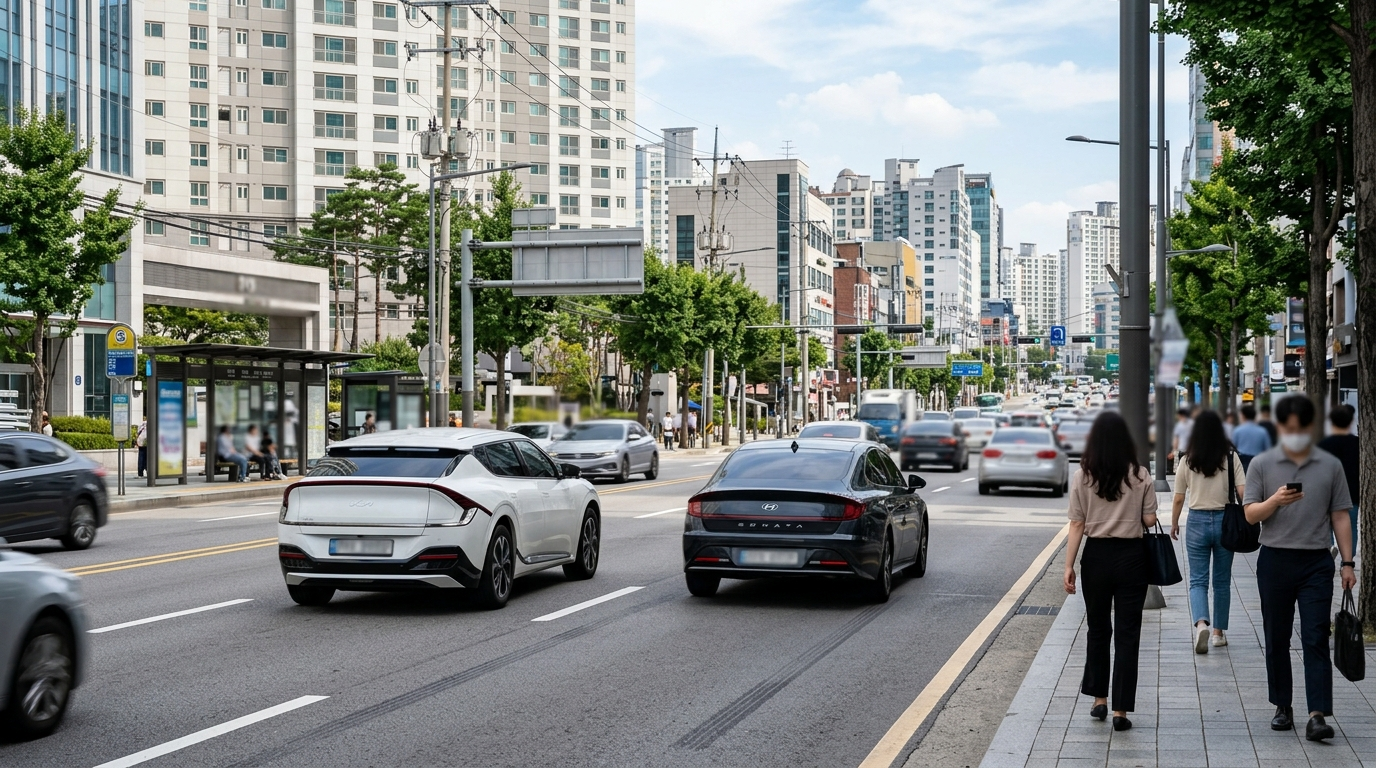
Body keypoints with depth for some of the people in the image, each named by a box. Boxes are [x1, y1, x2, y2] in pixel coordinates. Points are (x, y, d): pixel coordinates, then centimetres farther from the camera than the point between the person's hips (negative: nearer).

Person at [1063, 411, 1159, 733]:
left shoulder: (1082, 477, -5)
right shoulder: (1140, 476, -6)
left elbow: (1077, 525, -5)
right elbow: (1149, 520, -5)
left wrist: (1069, 565, -1)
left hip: (1096, 556, 1)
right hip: (1131, 556, -1)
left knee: (1097, 630, 18)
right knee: (1127, 634, 3)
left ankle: (1099, 699, 24)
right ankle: (1120, 710, 3)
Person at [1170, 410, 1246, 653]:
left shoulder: (1187, 461, -3)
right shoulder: (1231, 458, -4)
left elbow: (1178, 499, 0)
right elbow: (1243, 492, -9)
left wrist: (1174, 524, 15)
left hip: (1197, 522, -1)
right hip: (1225, 521, 1)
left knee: (1198, 580, 3)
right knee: (1222, 581, 13)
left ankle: (1201, 624, -21)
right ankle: (1219, 632, 20)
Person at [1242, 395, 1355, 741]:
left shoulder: (1330, 466, 5)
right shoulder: (1262, 465, 3)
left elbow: (1340, 517, 7)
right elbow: (1250, 514, -1)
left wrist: (1348, 562, 2)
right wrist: (1276, 501, -21)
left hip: (1316, 561, -1)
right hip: (1275, 559, 1)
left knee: (1316, 639, -7)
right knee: (1277, 638, 9)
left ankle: (1317, 715, -11)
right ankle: (1282, 707, 21)